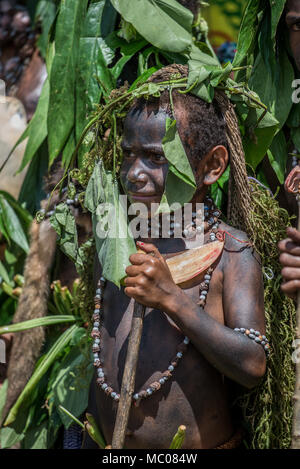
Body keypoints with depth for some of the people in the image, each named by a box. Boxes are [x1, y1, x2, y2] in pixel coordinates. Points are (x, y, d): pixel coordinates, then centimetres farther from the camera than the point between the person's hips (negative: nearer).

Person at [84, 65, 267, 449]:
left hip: (201, 445, -4)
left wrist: (172, 299, -23)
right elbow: (101, 363, 12)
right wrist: (89, 443, 13)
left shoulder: (231, 252, -11)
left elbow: (252, 367, -18)